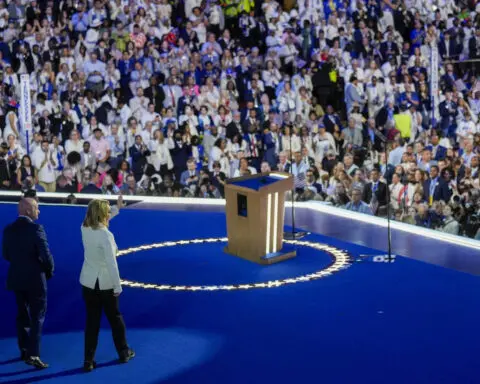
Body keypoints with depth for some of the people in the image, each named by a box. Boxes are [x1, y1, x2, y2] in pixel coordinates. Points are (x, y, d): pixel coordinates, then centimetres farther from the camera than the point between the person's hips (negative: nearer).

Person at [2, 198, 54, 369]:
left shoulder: (8, 230, 1)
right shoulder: (36, 228, -17)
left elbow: (6, 255, 6)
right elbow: (45, 254, -19)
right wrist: (49, 272, -2)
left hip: (16, 278, 6)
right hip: (35, 279, -6)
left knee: (22, 315, 18)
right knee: (37, 316, 1)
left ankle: (24, 350, 26)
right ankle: (33, 354, -6)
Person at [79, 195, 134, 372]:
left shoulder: (85, 228, -6)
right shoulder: (105, 235, -25)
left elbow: (100, 218, 18)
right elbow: (111, 264, -24)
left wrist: (117, 207, 24)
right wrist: (118, 287, -17)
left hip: (88, 281, 5)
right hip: (106, 283, -5)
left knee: (92, 321, 11)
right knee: (115, 318, 16)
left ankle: (89, 361, 11)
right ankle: (124, 352, 32)